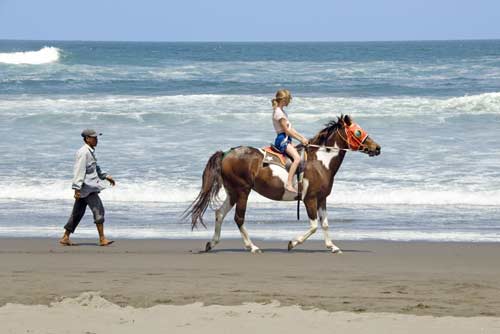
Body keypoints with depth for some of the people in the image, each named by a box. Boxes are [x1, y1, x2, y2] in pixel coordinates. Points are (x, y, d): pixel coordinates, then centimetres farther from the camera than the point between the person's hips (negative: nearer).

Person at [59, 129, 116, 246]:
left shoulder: (90, 152, 18)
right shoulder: (83, 153, -15)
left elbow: (96, 169, 31)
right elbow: (79, 171, -20)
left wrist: (106, 176, 25)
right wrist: (77, 188, -24)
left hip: (91, 186, 11)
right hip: (87, 188, -11)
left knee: (78, 213, 12)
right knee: (98, 210, -12)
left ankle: (65, 238, 16)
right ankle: (102, 239, -11)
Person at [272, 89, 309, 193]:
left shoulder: (282, 112, 17)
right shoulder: (278, 112, -14)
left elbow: (290, 129, 18)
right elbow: (286, 130, -16)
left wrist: (302, 138, 9)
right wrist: (300, 139, -11)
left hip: (287, 139, 11)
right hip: (282, 139, -11)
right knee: (297, 158, -27)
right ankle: (289, 184, -34)